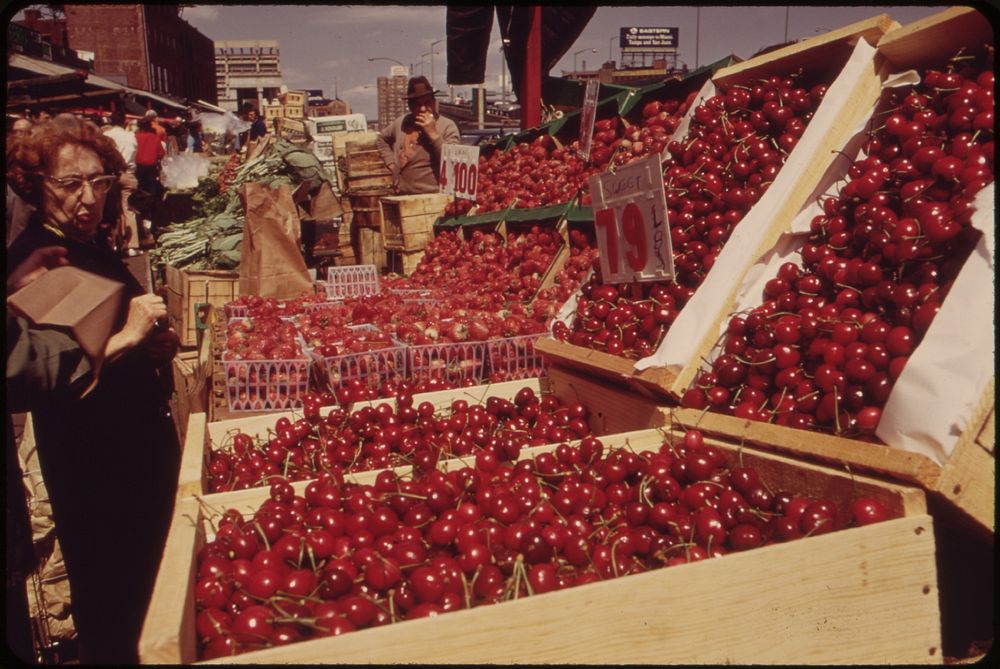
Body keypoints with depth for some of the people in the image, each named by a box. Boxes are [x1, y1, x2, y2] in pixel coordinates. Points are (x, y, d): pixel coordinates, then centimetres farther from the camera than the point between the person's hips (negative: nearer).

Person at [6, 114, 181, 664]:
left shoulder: (94, 250, 9)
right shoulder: (28, 262, -16)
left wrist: (155, 345, 3)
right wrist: (126, 338, -27)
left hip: (144, 440, 8)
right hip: (91, 461, -8)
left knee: (148, 583, 22)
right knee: (109, 604, 6)